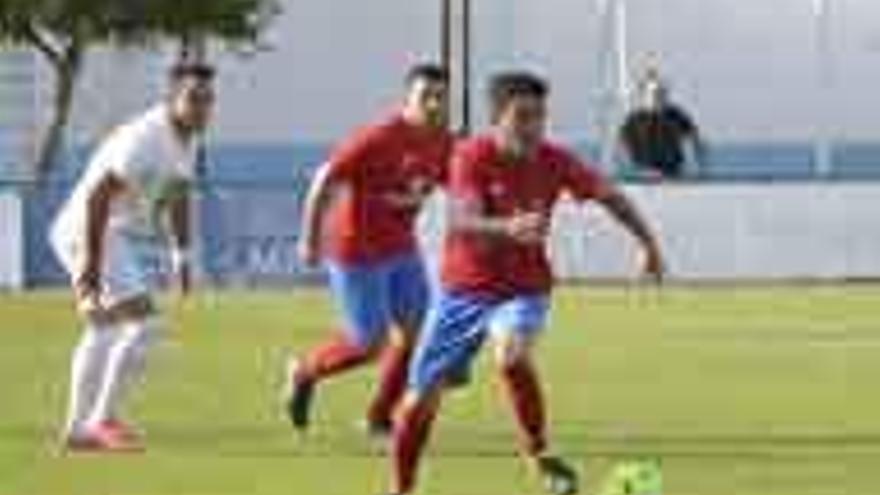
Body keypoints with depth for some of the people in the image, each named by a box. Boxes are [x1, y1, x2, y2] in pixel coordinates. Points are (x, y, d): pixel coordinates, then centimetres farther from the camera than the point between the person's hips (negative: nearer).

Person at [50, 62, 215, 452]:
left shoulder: (186, 140, 6)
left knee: (102, 332, 19)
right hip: (93, 234, -11)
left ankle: (78, 428, 30)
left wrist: (182, 255, 18)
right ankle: (102, 419, -11)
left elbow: (178, 198, 21)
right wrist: (91, 264, -29)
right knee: (144, 324, -17)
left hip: (125, 236, 11)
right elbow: (96, 196, -28)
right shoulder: (144, 140, -24)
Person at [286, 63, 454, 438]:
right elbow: (325, 181, -19)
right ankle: (305, 372, 26)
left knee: (415, 330, 0)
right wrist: (310, 240, -17)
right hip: (356, 249, -7)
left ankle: (380, 418, 17)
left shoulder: (442, 142, -2)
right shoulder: (379, 138, -23)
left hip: (401, 249, 7)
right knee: (370, 344, -2)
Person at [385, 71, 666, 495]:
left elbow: (611, 197, 5)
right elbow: (463, 222, -32)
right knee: (421, 399, 3)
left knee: (511, 354, -35)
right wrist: (508, 228, -51)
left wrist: (648, 243, -2)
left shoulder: (555, 161, -9)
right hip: (463, 288, 0)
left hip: (523, 289, 0)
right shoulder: (472, 156, -17)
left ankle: (539, 454, -18)